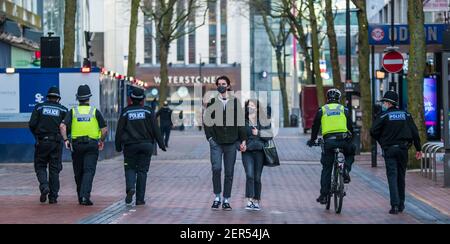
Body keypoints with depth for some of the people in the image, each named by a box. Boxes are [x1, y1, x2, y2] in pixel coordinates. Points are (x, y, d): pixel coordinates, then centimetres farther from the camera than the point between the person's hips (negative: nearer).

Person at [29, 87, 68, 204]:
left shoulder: (39, 107, 4)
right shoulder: (63, 110, 4)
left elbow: (32, 124, -4)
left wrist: (37, 135, 13)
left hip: (41, 141, 0)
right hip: (56, 142, 1)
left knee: (40, 166, 12)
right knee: (54, 169, 7)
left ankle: (44, 186, -14)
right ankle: (53, 196, 5)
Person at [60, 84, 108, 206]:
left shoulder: (73, 112, 4)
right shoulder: (95, 111, 1)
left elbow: (63, 126, -10)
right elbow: (104, 129, -2)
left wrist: (66, 140, -9)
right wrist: (102, 141, 13)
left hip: (76, 145, 2)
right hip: (91, 145, -2)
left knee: (78, 172, 14)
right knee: (89, 171, -6)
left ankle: (81, 197, 22)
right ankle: (85, 196, -23)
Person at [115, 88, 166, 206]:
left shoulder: (126, 112, 1)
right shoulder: (148, 111, 0)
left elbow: (119, 130, 1)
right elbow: (155, 130, -2)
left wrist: (118, 146, 10)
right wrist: (161, 144, 3)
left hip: (130, 146, 0)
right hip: (146, 145, 0)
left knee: (130, 168, 11)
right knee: (142, 171, 5)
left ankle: (130, 187, -18)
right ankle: (140, 198, 3)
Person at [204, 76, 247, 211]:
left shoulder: (235, 102, 8)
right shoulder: (212, 102, 8)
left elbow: (241, 122, 8)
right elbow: (207, 121, 7)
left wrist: (243, 140, 2)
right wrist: (210, 137, -5)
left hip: (231, 142, 1)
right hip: (216, 142, -1)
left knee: (229, 172, 3)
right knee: (216, 169, -14)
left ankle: (226, 200, 11)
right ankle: (217, 198, -2)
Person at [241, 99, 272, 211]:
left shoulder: (263, 121, 7)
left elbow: (270, 135, 2)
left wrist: (259, 133, -10)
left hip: (259, 151, 1)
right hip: (247, 151, -1)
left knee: (257, 177, 5)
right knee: (249, 175, -16)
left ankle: (257, 201, 16)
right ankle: (249, 200, -17)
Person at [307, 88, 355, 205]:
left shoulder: (322, 110, 13)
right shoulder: (344, 110, 14)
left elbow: (315, 126, 16)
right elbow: (350, 127, 16)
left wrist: (312, 140, 29)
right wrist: (350, 140, 30)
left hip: (328, 141, 0)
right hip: (343, 140, 0)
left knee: (326, 169, 9)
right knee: (350, 153, 31)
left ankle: (324, 195, 5)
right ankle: (346, 170, 2)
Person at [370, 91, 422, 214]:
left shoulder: (384, 116, -6)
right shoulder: (406, 115, 6)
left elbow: (373, 131, -11)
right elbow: (415, 132, 3)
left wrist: (382, 141, 7)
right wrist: (418, 149, 8)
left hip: (389, 150, -4)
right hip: (403, 149, 4)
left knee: (392, 177, -5)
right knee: (401, 177, 14)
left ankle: (395, 205, -16)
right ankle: (401, 205, 18)